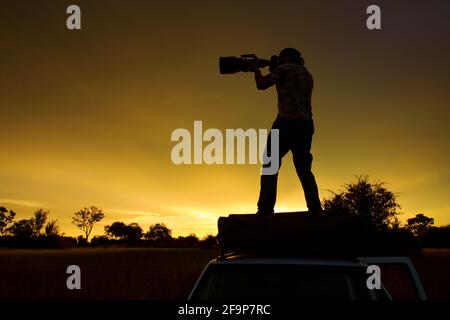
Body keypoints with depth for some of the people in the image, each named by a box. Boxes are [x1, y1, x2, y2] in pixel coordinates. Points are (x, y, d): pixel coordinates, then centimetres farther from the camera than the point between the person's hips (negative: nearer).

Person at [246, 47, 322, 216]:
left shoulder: (285, 69, 2)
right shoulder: (307, 74, 23)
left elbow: (261, 84, 0)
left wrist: (255, 68, 17)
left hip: (287, 122, -7)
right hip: (306, 124, 7)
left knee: (270, 165, -4)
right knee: (304, 168, 11)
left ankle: (265, 210, -12)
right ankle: (315, 208, 1)